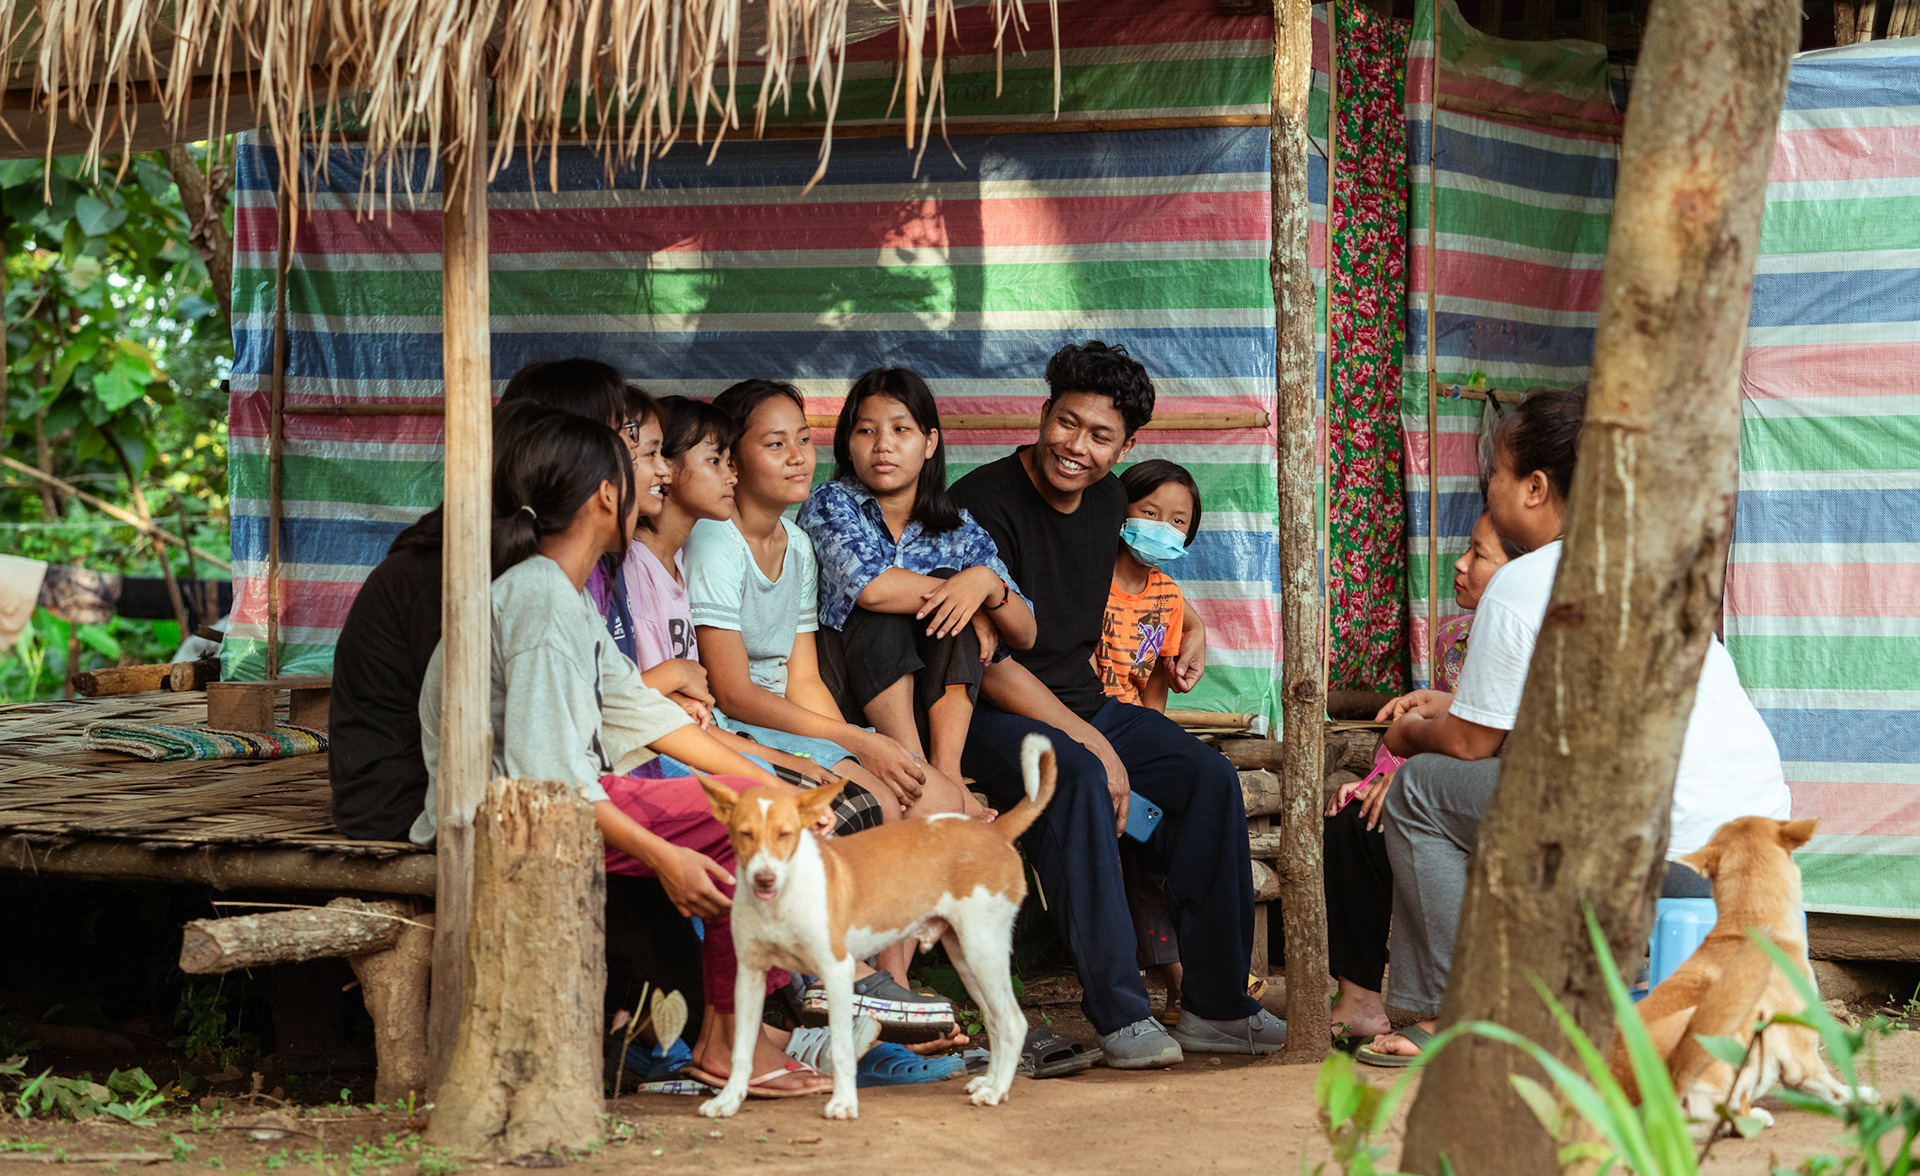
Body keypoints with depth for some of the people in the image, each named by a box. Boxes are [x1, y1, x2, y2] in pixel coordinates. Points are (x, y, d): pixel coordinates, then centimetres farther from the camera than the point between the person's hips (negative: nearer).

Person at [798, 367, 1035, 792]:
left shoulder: (958, 530, 7)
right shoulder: (831, 504, -3)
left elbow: (1025, 635, 0)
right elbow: (868, 587, -25)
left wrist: (987, 583, -21)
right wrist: (965, 595, -15)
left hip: (927, 703, 3)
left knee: (946, 579, -16)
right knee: (882, 609, -26)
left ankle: (946, 768, -30)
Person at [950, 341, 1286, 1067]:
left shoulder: (1107, 503, 9)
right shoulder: (985, 504, -15)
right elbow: (988, 665, -20)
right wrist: (1093, 743, -22)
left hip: (1083, 705, 8)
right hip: (991, 717, -7)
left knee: (1209, 778, -14)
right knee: (1078, 779, -36)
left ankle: (1216, 1006, -9)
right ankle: (1120, 1016, -32)